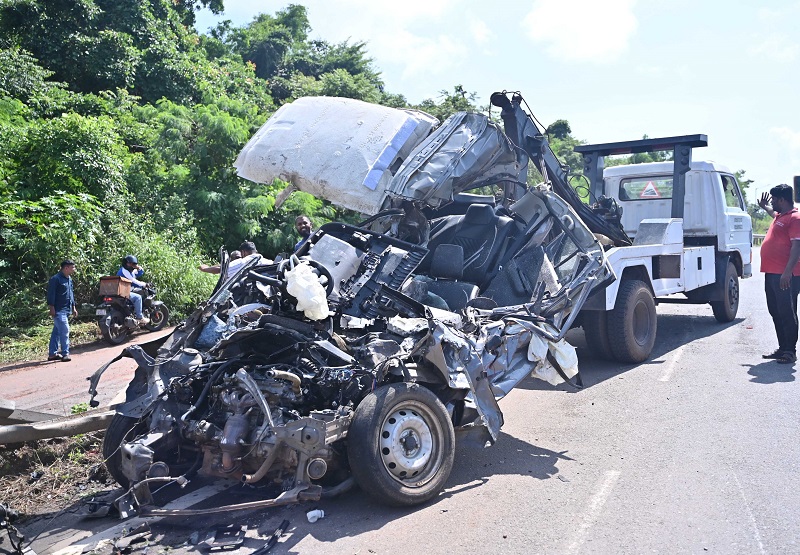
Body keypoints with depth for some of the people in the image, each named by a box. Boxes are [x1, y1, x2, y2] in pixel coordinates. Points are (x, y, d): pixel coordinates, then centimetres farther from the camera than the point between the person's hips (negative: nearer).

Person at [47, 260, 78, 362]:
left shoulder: (69, 279, 17)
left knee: (57, 332, 14)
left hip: (66, 310, 9)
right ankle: (65, 353, -10)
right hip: (59, 310, -9)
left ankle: (52, 354, 19)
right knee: (65, 331, -13)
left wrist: (73, 307, 23)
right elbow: (51, 294, -15)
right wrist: (52, 308, -19)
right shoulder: (56, 279, -12)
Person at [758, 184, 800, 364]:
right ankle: (782, 348, 21)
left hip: (785, 276, -10)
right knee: (776, 312, 13)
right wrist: (765, 207, 43)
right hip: (772, 273, 10)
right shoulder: (780, 216, 17)